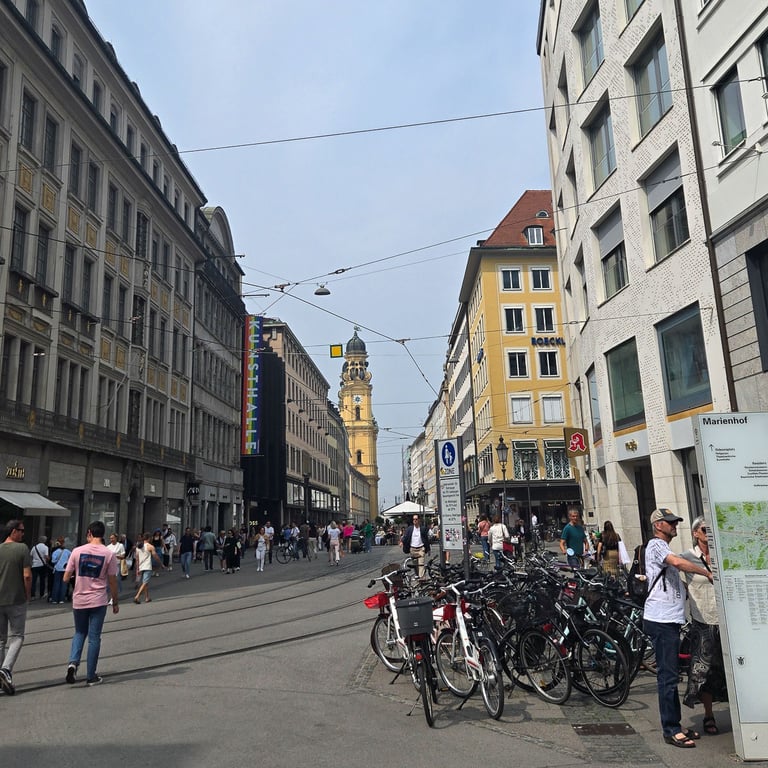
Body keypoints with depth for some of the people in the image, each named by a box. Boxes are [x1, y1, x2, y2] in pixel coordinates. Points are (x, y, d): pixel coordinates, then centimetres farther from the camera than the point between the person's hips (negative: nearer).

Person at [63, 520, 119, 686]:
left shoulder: (77, 551, -4)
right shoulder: (109, 554, -6)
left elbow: (66, 578, -1)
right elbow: (112, 581, -3)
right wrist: (115, 603, 8)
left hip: (79, 601, 1)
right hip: (98, 602, -1)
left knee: (79, 633, 21)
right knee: (94, 638, 7)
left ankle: (73, 662, -1)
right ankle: (91, 676, 12)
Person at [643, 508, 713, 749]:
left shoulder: (663, 548, 23)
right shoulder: (656, 545, -9)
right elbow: (679, 563, -27)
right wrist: (707, 573, -17)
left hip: (670, 620, 10)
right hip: (661, 620, -10)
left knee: (670, 675, 14)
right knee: (668, 676, -7)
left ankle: (674, 726, 21)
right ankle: (670, 731, -2)